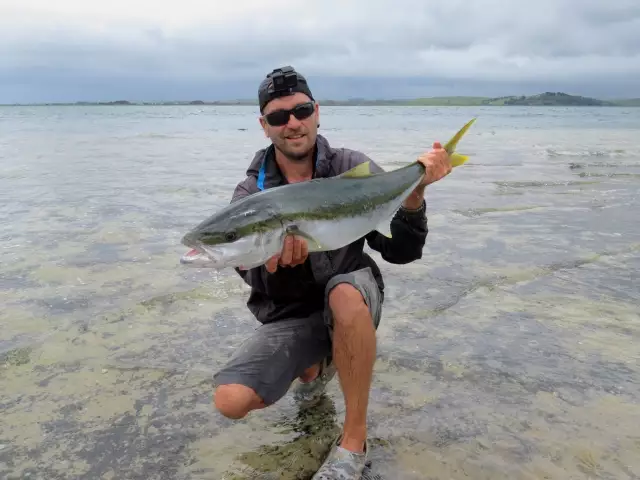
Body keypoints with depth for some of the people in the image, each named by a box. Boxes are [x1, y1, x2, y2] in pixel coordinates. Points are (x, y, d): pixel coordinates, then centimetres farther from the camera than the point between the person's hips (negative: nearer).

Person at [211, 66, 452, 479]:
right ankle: (314, 365, 18)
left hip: (352, 305, -2)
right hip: (290, 317, 2)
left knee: (345, 289, -38)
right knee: (230, 401, -18)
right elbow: (258, 281, -17)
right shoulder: (252, 193, -6)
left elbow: (400, 252, -15)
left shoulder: (354, 169, -8)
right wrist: (273, 266, -42)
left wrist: (414, 191, -33)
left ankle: (354, 441, -19)